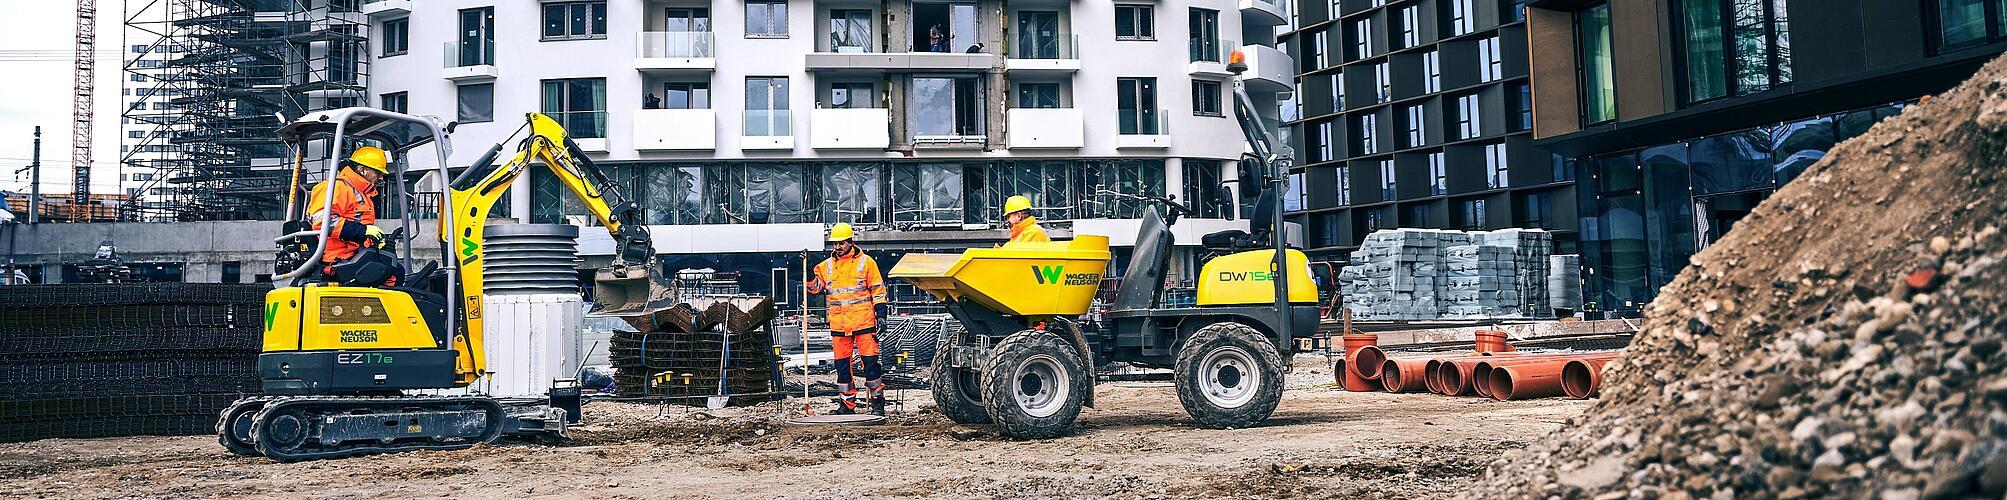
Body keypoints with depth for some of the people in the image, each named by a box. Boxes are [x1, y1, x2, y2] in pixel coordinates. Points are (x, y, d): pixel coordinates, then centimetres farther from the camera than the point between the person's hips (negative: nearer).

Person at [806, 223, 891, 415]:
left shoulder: (865, 262, 2)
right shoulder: (826, 265, 12)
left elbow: (878, 290, 2)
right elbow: (815, 287, 12)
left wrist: (881, 315, -4)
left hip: (863, 322, -4)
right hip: (838, 324, 4)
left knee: (870, 361, -5)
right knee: (842, 364, 7)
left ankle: (877, 401, 4)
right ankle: (848, 403, 15)